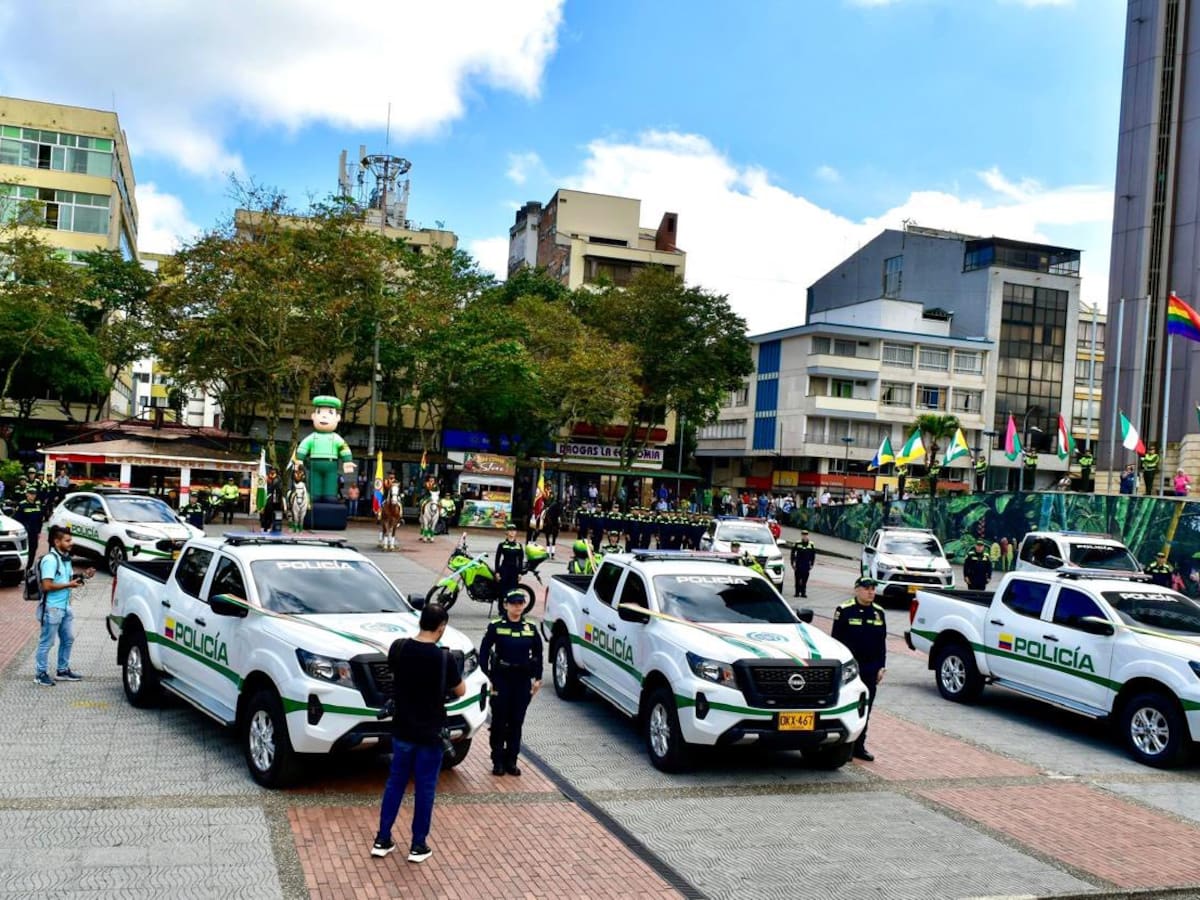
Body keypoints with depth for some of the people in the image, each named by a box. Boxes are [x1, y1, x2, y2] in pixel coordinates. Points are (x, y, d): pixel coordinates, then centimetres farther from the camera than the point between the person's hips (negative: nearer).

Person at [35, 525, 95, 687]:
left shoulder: (66, 558, 10)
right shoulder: (50, 560, -18)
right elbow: (47, 586, -23)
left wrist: (82, 575, 5)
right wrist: (69, 585, -19)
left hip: (65, 606, 9)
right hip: (52, 608, -9)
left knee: (68, 639, 16)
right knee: (46, 642, 2)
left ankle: (63, 670, 29)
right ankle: (40, 674, 14)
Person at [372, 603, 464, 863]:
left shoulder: (398, 648, -8)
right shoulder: (444, 658, -19)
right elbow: (460, 691, -5)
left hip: (402, 731, 4)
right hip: (429, 734, -4)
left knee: (394, 784, 17)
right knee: (424, 789, 9)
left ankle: (382, 841, 23)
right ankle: (418, 846, 17)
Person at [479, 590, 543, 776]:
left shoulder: (530, 629, 4)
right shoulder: (496, 627, -5)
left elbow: (537, 655, 11)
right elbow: (484, 653, -4)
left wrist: (537, 678, 7)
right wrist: (487, 677, -9)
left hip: (522, 679, 3)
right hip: (501, 678, -3)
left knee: (517, 721, 7)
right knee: (499, 721, 2)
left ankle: (511, 760, 17)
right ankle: (498, 761, 13)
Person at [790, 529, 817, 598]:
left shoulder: (811, 544, 4)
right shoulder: (797, 543, 0)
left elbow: (813, 555, 11)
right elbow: (792, 554, 5)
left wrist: (812, 564, 6)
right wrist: (792, 563, 1)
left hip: (806, 565, 1)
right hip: (798, 565, -1)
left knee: (805, 580, 2)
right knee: (798, 579, 1)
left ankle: (803, 593, 8)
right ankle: (797, 592, 9)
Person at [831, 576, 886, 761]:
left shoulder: (879, 613, 10)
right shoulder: (845, 611, -7)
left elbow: (882, 643, 14)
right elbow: (836, 640, -6)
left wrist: (881, 667, 9)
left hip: (870, 669, 5)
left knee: (865, 708, 9)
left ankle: (859, 746, 17)